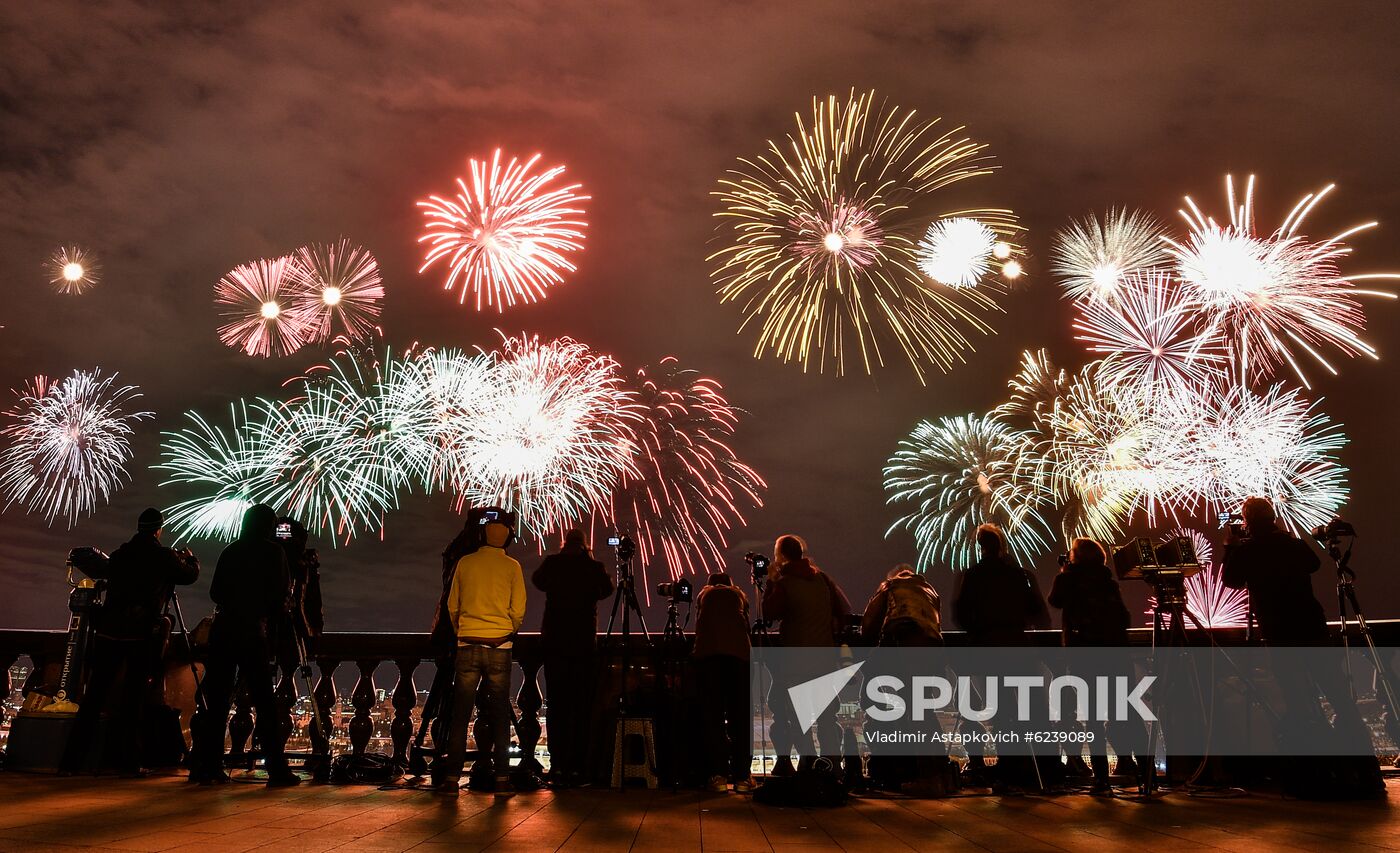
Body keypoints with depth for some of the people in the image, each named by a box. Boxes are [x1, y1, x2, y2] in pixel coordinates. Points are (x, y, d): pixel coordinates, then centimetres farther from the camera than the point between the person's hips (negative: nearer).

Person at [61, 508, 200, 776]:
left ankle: (72, 758, 14)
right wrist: (189, 559, 33)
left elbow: (98, 571, 29)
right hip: (142, 634, -4)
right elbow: (191, 575, 12)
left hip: (109, 631, 4)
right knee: (134, 696, 1)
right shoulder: (164, 557, -2)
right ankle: (128, 761, 3)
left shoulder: (121, 554, 10)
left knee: (95, 693, 10)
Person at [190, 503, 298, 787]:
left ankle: (205, 766, 12)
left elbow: (215, 592, 12)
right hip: (252, 631, -5)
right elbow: (283, 593, -1)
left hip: (222, 629, 5)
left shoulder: (230, 552, 11)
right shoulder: (273, 552, -1)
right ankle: (277, 769, 0)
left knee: (216, 701, 9)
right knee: (264, 703, -1)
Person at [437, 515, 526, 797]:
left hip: (467, 645, 1)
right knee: (500, 714, 5)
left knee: (460, 714, 6)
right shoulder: (512, 567, 0)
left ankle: (452, 778, 8)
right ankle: (502, 779, 5)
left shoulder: (465, 562, 5)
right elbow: (518, 612, -1)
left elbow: (452, 606, 11)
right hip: (499, 647, -1)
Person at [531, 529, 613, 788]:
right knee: (582, 706, 4)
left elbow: (537, 580, 17)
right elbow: (606, 589, 13)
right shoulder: (593, 567, -3)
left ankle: (557, 766, 3)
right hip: (585, 645, -1)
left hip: (554, 643, 1)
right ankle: (577, 766, 2)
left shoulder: (552, 563, -2)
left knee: (556, 705, 5)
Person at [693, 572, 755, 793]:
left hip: (707, 652, 0)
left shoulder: (703, 594, 30)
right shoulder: (738, 594, 30)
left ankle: (719, 775, -3)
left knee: (712, 717, 2)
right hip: (738, 651, 0)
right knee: (740, 717, 5)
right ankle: (742, 776, 3)